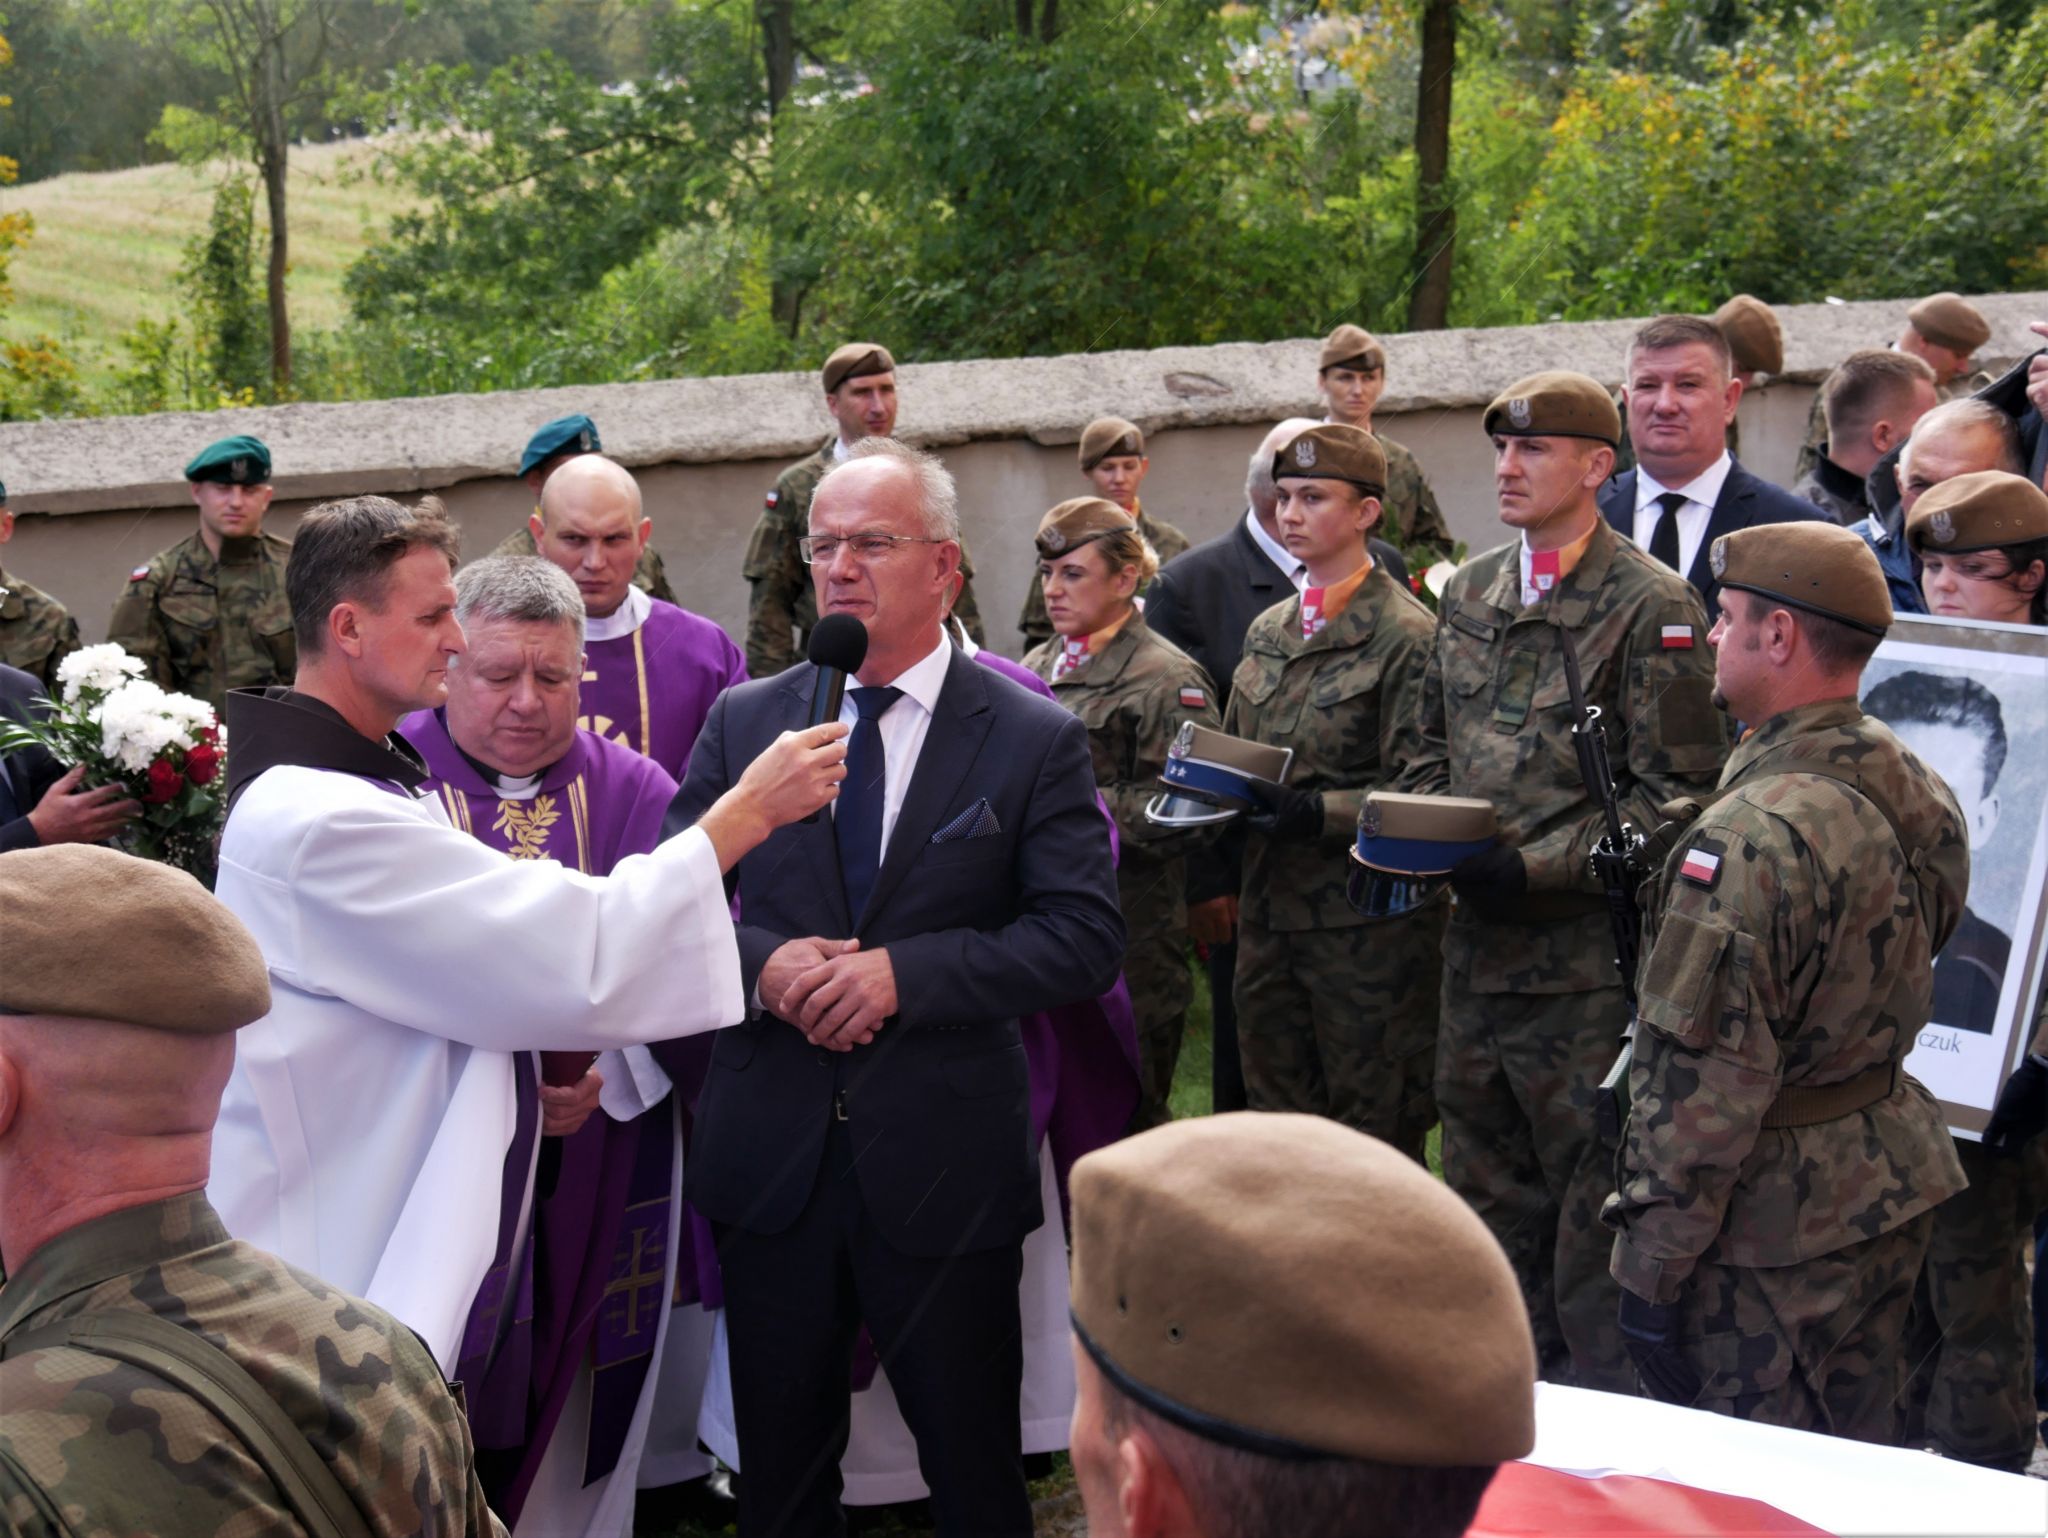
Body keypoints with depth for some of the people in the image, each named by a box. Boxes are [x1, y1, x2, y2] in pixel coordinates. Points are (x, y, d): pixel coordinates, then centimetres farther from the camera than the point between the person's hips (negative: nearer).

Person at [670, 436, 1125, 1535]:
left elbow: (1086, 940, -10)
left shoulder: (1034, 738, -4)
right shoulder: (742, 721, 5)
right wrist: (763, 961, -16)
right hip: (768, 1155, 3)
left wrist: (902, 973, -19)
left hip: (943, 1164, -3)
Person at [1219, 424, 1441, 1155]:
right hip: (1270, 910, 7)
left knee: (1374, 1141, 0)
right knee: (1277, 1116, 13)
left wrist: (1320, 813, -23)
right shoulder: (1268, 632, 13)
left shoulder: (1404, 635, -9)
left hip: (1368, 922, -7)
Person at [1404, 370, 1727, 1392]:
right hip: (1475, 943, 7)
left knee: (1592, 1201, 0)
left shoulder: (1653, 607, -10)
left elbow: (1674, 794, -13)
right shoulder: (1468, 593, 12)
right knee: (1487, 1188, 18)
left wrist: (1535, 866, -20)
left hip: (1587, 953, -7)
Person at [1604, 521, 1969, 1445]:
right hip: (1891, 1191, 9)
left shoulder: (1752, 835, -24)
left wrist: (1651, 1266, -17)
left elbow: (1703, 1083, -23)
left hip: (1771, 1228, -8)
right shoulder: (1920, 794, 4)